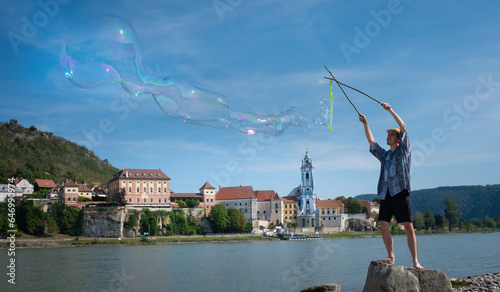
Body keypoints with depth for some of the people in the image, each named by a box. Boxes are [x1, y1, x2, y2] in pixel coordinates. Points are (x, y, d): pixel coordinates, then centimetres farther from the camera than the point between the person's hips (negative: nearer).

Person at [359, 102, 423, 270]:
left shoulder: (404, 150, 10)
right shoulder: (384, 155, 24)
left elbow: (403, 127, 1)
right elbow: (371, 141, 21)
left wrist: (390, 110, -1)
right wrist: (365, 124, 13)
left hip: (401, 192, -5)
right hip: (386, 194, 5)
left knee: (408, 227, -9)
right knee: (384, 226, -5)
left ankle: (415, 261, -7)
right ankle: (391, 257, 3)